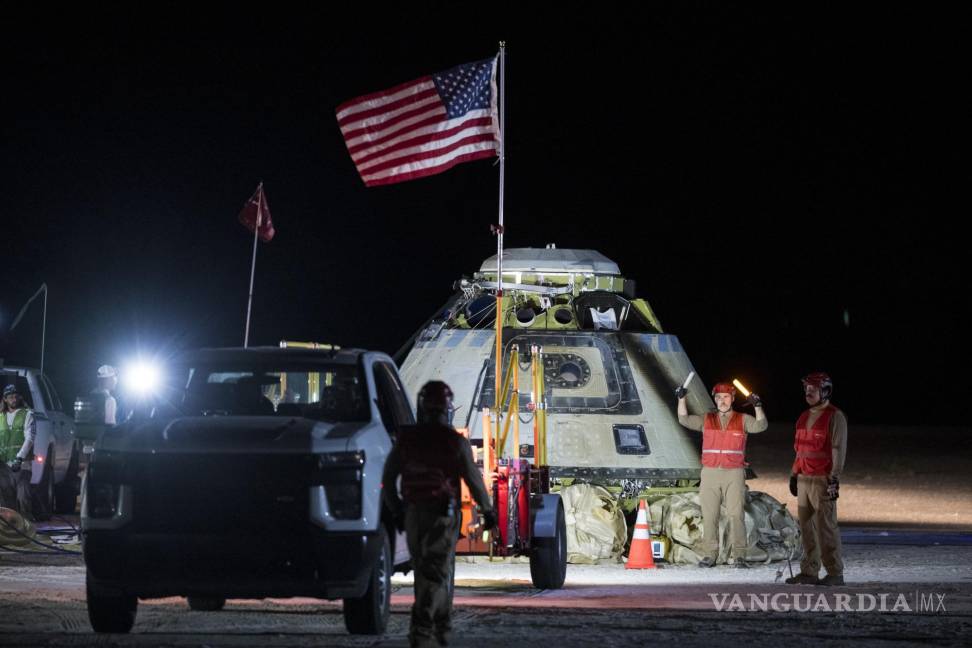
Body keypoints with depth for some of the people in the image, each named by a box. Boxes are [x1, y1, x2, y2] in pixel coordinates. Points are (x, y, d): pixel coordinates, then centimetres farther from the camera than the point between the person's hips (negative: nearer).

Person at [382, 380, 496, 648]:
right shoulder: (455, 443, -9)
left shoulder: (405, 440, 2)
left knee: (425, 571, 16)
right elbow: (474, 480, -6)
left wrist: (396, 511, 17)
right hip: (444, 515, -4)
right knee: (435, 573, -5)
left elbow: (388, 478, 6)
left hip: (413, 514, 4)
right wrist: (487, 510, 8)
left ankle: (441, 626, 23)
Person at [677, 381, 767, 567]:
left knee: (736, 514, -8)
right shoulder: (706, 420, 13)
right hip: (710, 473, 2)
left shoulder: (742, 420, 8)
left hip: (734, 473, -2)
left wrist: (757, 407, -22)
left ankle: (738, 555, -7)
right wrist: (681, 399, -7)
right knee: (709, 515, 1)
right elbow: (685, 420, 5)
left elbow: (760, 426, -6)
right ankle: (709, 555, 5)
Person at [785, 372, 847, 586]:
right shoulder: (804, 418, 18)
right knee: (807, 526, 7)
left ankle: (835, 573, -7)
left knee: (826, 526, -9)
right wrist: (794, 475, 21)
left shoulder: (835, 417, -6)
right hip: (804, 479, 8)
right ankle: (809, 572, 11)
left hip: (822, 480, -8)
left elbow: (839, 449, -11)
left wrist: (834, 479, -17)